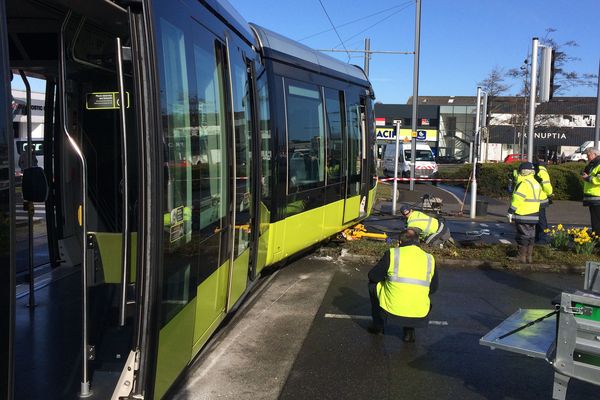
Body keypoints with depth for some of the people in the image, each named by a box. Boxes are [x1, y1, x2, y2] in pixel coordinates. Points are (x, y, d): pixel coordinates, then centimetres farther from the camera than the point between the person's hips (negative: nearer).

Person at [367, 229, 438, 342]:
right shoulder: (430, 259, 6)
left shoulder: (392, 254, -3)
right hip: (419, 314, 2)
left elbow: (373, 276, 6)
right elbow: (433, 288, 16)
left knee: (373, 285, 27)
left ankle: (378, 326, 33)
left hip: (391, 309, -2)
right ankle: (409, 329, 19)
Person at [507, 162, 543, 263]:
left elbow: (517, 199, -19)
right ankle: (529, 256, 17)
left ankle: (522, 257, 2)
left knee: (523, 236, -3)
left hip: (523, 215, -9)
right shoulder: (536, 183, 14)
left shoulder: (524, 183, -15)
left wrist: (511, 212, -14)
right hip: (534, 215, 9)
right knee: (530, 235, 12)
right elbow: (539, 198, 19)